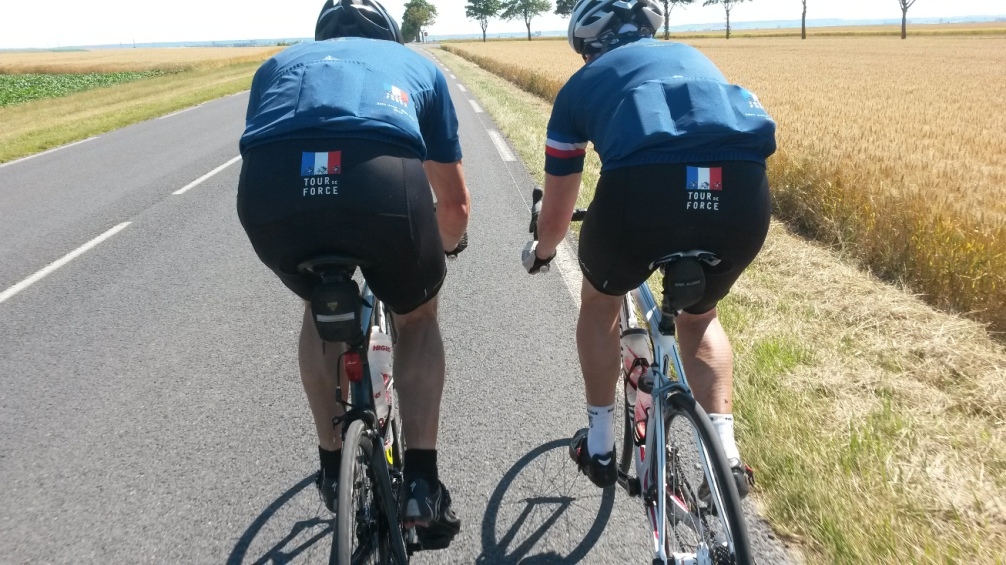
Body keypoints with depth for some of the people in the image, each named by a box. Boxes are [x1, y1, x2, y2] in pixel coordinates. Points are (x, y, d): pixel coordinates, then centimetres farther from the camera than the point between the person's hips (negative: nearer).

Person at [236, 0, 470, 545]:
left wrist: (299, 227, 65)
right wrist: (444, 246, 63)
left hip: (270, 190, 2)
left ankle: (334, 468, 39)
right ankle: (420, 481, 24)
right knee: (417, 318, 29)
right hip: (383, 183, -1)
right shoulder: (415, 64, 37)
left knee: (320, 309, 34)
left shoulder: (279, 63, 40)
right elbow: (455, 203, 41)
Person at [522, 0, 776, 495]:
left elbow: (555, 217, 34)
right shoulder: (692, 58, 37)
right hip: (744, 194, 3)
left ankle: (598, 445, 39)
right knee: (699, 317, 34)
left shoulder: (581, 85, 28)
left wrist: (538, 253, 57)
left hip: (643, 189, -3)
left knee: (600, 301, 31)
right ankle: (726, 454, 22)